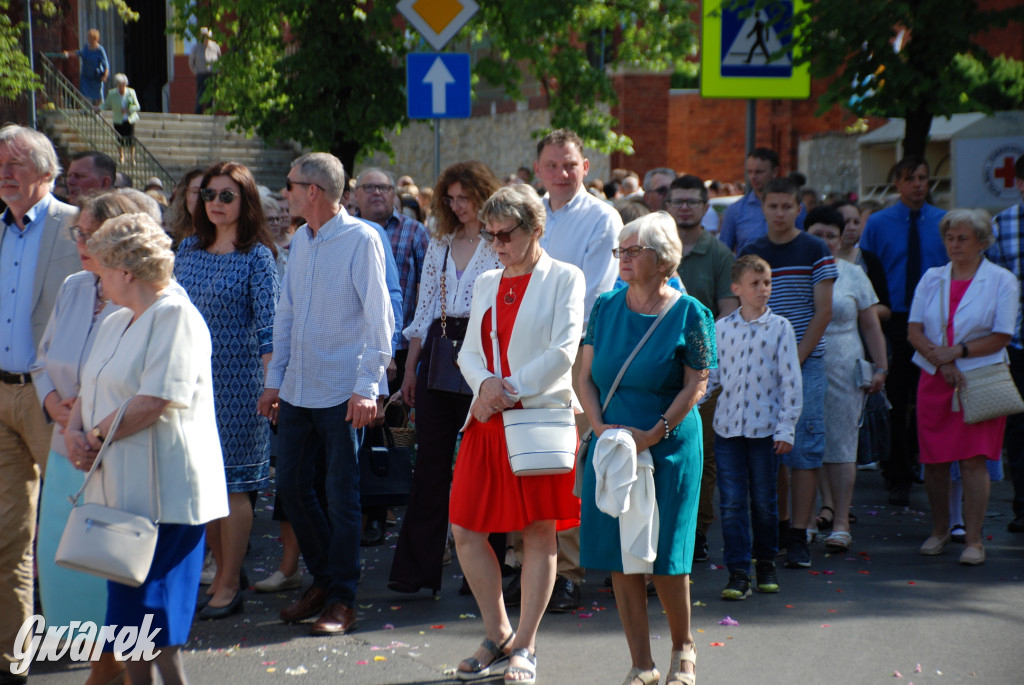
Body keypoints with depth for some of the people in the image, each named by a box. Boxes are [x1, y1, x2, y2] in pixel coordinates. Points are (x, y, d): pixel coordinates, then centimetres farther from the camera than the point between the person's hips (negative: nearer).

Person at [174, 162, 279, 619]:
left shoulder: (257, 256, -5)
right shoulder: (188, 250, 11)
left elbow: (268, 325, -10)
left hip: (237, 379, -6)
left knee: (233, 481, -2)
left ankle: (229, 586, 5)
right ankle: (223, 570, 21)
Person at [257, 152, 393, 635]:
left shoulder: (361, 239, -8)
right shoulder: (300, 241, 13)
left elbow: (378, 318, -11)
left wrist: (367, 386, -17)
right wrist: (274, 380, 17)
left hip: (342, 392, -7)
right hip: (297, 390, 7)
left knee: (341, 496, -2)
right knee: (291, 486, 9)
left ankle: (341, 601, 7)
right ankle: (323, 581, 25)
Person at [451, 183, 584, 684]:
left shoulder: (564, 278, 0)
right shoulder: (486, 284, 16)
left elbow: (563, 350, -10)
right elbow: (470, 351, 12)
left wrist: (509, 392, -14)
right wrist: (485, 383, -10)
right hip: (488, 419, 5)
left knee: (539, 533, -1)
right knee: (465, 530, 1)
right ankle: (498, 637, 15)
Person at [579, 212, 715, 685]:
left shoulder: (688, 313, -5)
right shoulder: (605, 307, 7)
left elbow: (696, 385, -6)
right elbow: (586, 375, 8)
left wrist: (654, 434, -15)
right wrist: (599, 426, -8)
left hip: (670, 448, -4)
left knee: (665, 556, -3)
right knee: (620, 555, 2)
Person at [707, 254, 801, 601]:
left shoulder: (780, 328, -2)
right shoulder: (721, 328, 4)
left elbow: (791, 380, -2)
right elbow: (710, 374, 12)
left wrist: (786, 428, -5)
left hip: (766, 426, -1)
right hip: (727, 426, 1)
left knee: (764, 501, 8)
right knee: (732, 502, -2)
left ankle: (766, 563, 25)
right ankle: (738, 572, 2)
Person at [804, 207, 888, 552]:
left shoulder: (853, 275, 8)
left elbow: (871, 326, 9)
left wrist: (881, 368, 3)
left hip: (843, 369, -1)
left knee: (841, 445, -3)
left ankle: (841, 523, -1)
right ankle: (827, 505, 19)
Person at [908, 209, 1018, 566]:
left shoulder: (1002, 280, 0)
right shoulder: (931, 279, 10)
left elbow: (1001, 336, -6)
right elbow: (914, 330, 4)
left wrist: (956, 352, -13)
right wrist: (941, 360, -11)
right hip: (934, 379, 3)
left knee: (973, 458, -9)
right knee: (934, 459, 4)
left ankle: (974, 540, -4)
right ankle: (939, 531, 20)